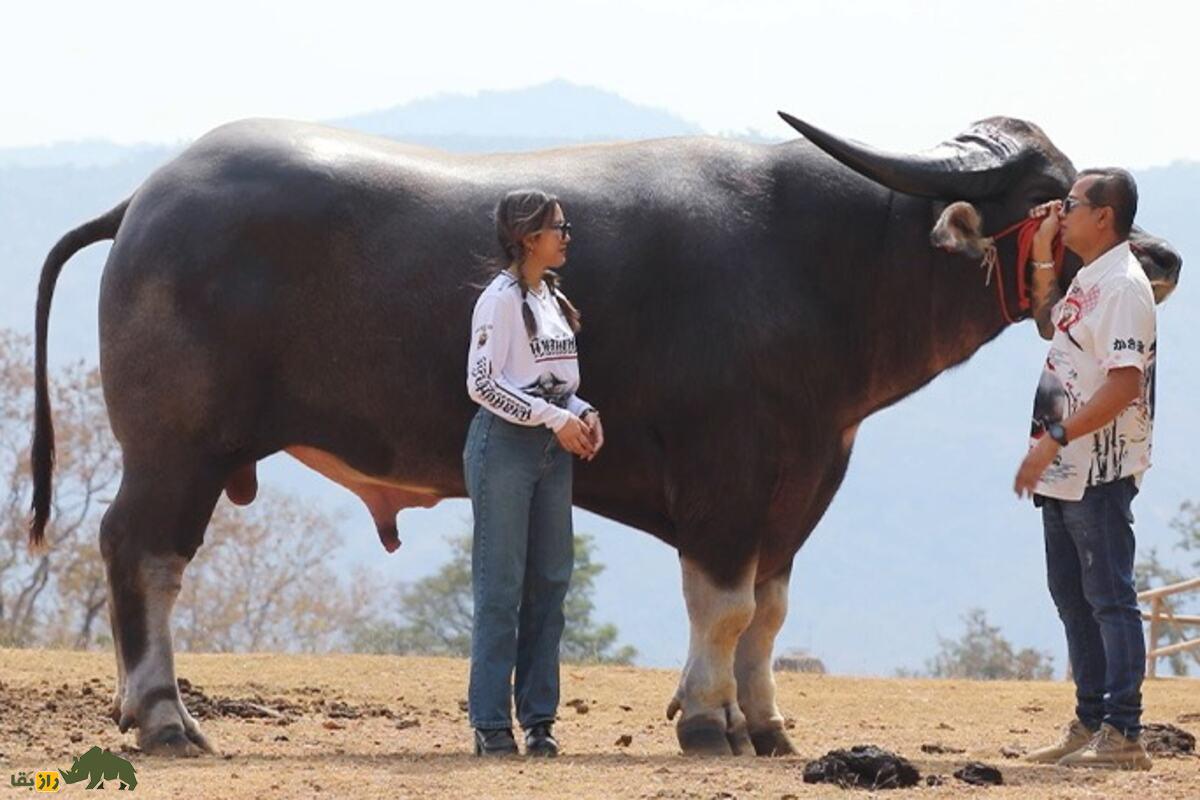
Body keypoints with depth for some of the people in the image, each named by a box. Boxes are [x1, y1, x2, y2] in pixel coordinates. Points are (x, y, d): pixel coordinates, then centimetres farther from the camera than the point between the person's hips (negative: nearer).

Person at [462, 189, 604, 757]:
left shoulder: (554, 299, 14)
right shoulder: (501, 299, -10)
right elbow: (482, 384, -15)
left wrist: (583, 413, 2)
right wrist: (553, 417, -17)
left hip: (553, 450, 8)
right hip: (505, 443, -8)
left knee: (550, 583, 7)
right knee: (500, 586, -5)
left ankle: (539, 719, 12)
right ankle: (490, 724, -2)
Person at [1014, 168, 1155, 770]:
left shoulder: (1124, 285, -15)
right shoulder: (1087, 279, 15)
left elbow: (1124, 383, -23)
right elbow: (1050, 326, 33)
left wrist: (1054, 439, -24)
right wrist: (1041, 256, 20)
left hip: (1102, 470, -10)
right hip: (1064, 471, 10)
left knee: (1109, 597, -8)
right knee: (1072, 597, 14)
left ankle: (1123, 737, -8)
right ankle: (1090, 725, 21)